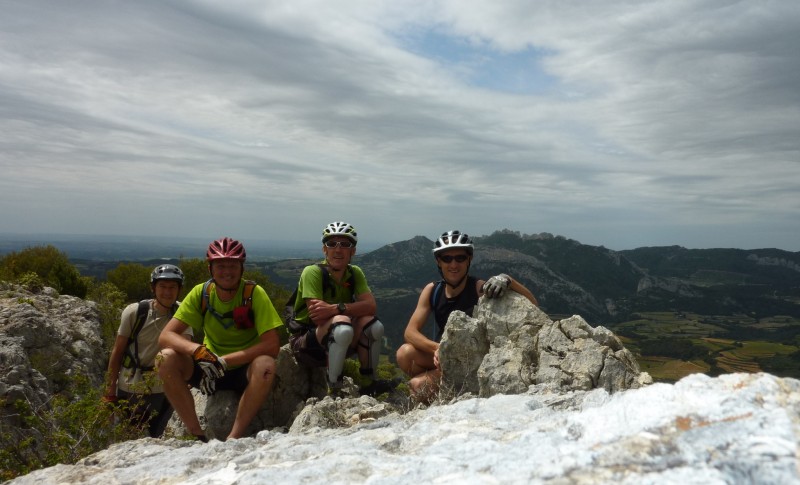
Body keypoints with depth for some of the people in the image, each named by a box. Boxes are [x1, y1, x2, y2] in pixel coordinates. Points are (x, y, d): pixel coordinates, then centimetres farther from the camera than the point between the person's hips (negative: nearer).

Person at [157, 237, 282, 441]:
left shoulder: (254, 293, -16)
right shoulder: (201, 293, -8)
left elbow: (272, 345, -23)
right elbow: (166, 336, -13)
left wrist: (224, 361, -28)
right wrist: (198, 351, -33)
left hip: (245, 370, -3)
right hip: (210, 370, 3)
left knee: (265, 365, -35)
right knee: (166, 358, -22)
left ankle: (234, 438, -22)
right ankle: (197, 435, -14)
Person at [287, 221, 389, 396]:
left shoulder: (355, 273, -2)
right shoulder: (313, 272, -17)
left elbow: (371, 306, -19)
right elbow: (317, 316, -26)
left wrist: (335, 308, -32)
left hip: (337, 345, 5)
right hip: (306, 343, -5)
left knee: (373, 326, -20)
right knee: (342, 323, -34)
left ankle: (370, 383, -3)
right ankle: (334, 391, -23)